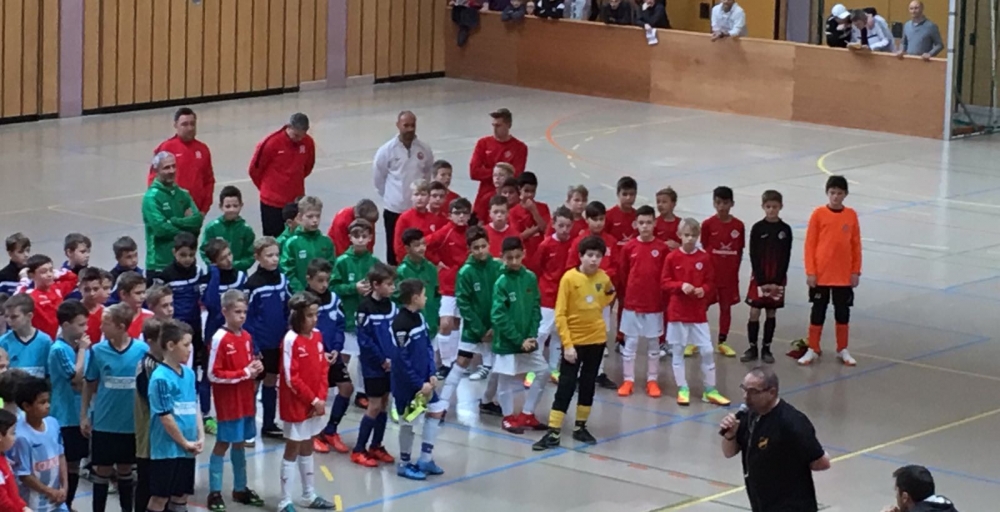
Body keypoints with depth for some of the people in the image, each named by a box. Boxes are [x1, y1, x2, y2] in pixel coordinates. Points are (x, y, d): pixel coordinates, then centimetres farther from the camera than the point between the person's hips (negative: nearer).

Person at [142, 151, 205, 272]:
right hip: (161, 263, -6)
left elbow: (198, 220, -2)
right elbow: (160, 228, -18)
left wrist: (173, 221, -14)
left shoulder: (182, 194, 10)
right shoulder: (151, 197, -8)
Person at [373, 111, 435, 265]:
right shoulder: (387, 150, -8)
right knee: (394, 249, 5)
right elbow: (378, 176, 2)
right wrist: (390, 195, 7)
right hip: (394, 209, -2)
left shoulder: (424, 149, -2)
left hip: (418, 209, 2)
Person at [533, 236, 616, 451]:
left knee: (588, 385, 13)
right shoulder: (569, 278, -15)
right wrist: (567, 344, -18)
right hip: (574, 341, -4)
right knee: (566, 386, -5)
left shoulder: (603, 278, -1)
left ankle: (580, 427, 25)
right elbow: (560, 314, -15)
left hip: (597, 339, 4)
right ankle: (553, 433, -3)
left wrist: (610, 292, 6)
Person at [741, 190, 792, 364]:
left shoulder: (785, 229, -1)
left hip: (777, 279, 1)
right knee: (754, 312, -2)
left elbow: (786, 257, -2)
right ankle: (752, 347, 7)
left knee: (771, 313, 6)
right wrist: (762, 281, -11)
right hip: (759, 278, -1)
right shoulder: (757, 228, -3)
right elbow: (754, 256, -5)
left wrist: (776, 281, -9)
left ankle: (766, 348, 13)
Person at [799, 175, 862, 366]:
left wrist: (856, 271, 3)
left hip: (844, 275, 2)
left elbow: (856, 245, 5)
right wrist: (810, 271, -7)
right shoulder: (818, 214, -6)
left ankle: (843, 350, 22)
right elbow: (810, 244, -4)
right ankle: (813, 350, 17)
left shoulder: (851, 215, 0)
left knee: (843, 312, 10)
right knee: (818, 312, 8)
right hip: (821, 275, -2)